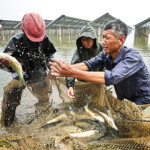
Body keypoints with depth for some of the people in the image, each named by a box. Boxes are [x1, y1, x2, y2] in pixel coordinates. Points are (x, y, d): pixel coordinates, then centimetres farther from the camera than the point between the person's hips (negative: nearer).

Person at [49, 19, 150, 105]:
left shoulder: (133, 57, -30)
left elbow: (111, 77, -44)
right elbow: (88, 64, -20)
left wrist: (74, 73, -49)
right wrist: (68, 67, -40)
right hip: (123, 99, 5)